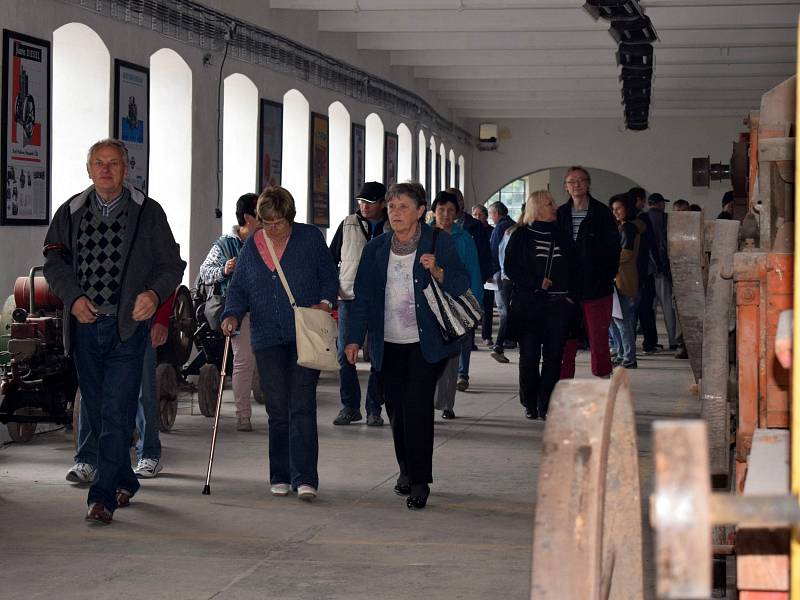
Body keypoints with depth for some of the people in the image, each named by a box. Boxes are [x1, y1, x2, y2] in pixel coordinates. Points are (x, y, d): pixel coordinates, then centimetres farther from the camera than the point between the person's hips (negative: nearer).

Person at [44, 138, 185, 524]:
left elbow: (171, 264, 4)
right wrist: (73, 297, -6)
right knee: (96, 413, 12)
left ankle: (103, 498, -13)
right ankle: (124, 482, 30)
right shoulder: (70, 212, 9)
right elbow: (54, 262, 12)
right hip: (85, 324, 4)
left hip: (128, 326, -4)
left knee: (116, 414, -12)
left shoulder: (147, 213, 2)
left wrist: (155, 293, -16)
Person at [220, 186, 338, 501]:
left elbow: (330, 278, 5)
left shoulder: (310, 238, 2)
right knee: (277, 410, 7)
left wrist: (325, 302, -14)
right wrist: (232, 314, -7)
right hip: (267, 339, 4)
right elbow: (238, 288, 12)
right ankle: (280, 477, 17)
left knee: (302, 407, -11)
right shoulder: (252, 246, 10)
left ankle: (305, 478, -12)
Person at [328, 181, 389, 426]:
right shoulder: (348, 225, 6)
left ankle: (374, 408, 11)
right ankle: (350, 406, 11)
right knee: (345, 355, 0)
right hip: (349, 297, 1)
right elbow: (331, 259, 12)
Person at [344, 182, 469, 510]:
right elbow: (362, 296, 11)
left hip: (426, 342, -4)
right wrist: (354, 338, 5)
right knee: (396, 409, 7)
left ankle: (419, 481, -8)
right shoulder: (376, 249, 9)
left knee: (417, 405, -13)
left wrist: (437, 272, -23)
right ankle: (407, 470, 27)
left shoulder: (439, 242, 0)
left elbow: (461, 284, -3)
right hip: (389, 344, 4)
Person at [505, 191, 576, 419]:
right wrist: (537, 283, -12)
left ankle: (546, 405, 1)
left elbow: (574, 270, 18)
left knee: (553, 355, -3)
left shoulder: (563, 237, 16)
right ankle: (530, 404, 10)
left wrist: (570, 294, 4)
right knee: (529, 356, -2)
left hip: (559, 304, 3)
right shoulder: (521, 236, 5)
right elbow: (510, 268, -2)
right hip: (528, 304, -3)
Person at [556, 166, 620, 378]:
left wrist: (607, 278, -7)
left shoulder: (602, 213, 0)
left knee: (599, 340, -1)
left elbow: (613, 249, 0)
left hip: (596, 289, -3)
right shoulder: (560, 215, 8)